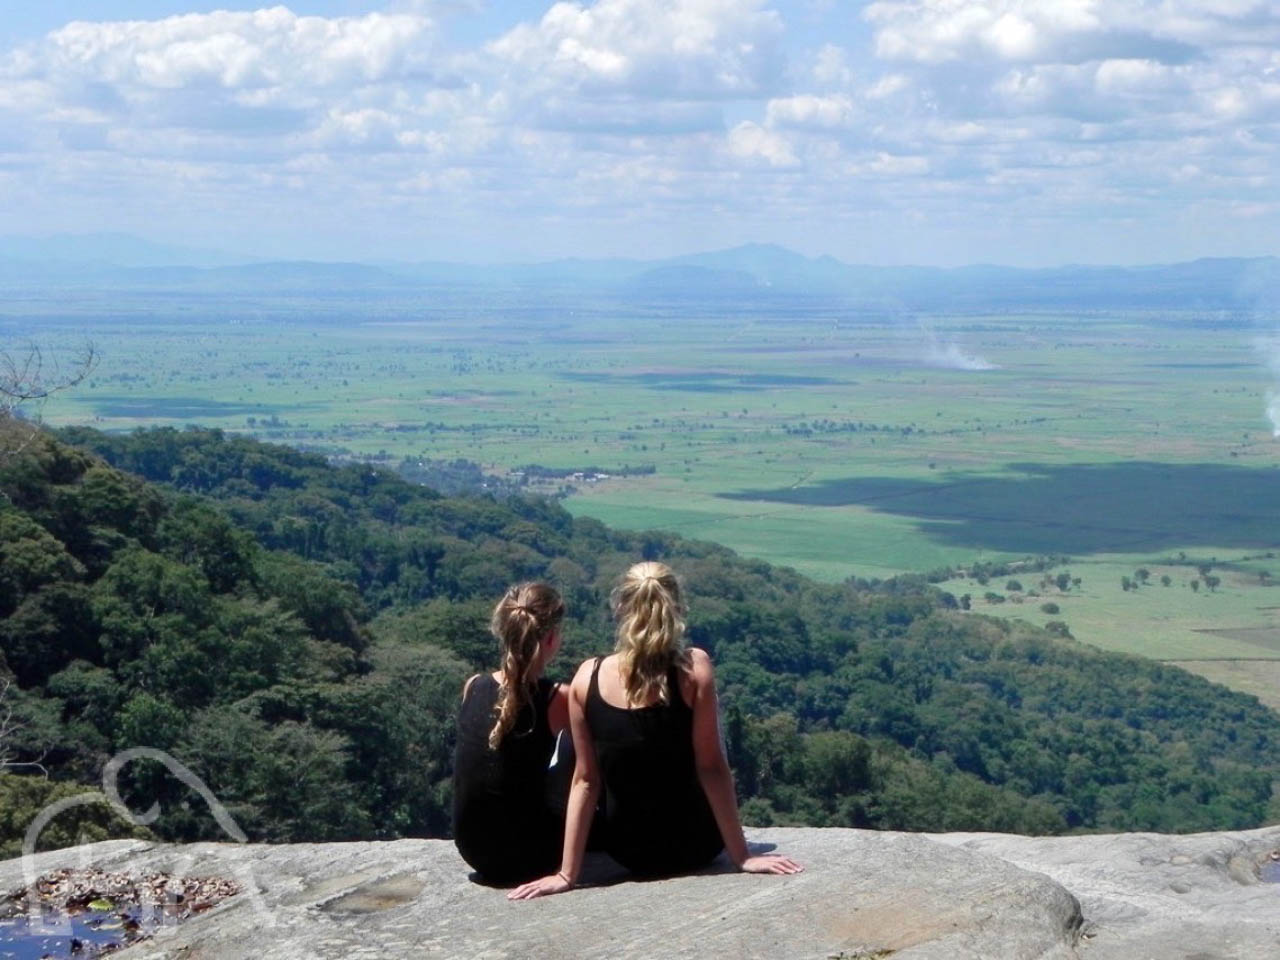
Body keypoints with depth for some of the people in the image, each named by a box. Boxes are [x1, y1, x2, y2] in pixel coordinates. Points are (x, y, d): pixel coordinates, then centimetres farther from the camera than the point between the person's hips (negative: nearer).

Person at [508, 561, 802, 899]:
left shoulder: (588, 678, -12)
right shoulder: (693, 669, -19)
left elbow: (585, 780, -8)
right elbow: (711, 767, -16)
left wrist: (567, 875, -3)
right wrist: (742, 856, -8)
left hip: (628, 854, 2)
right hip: (694, 846, -2)